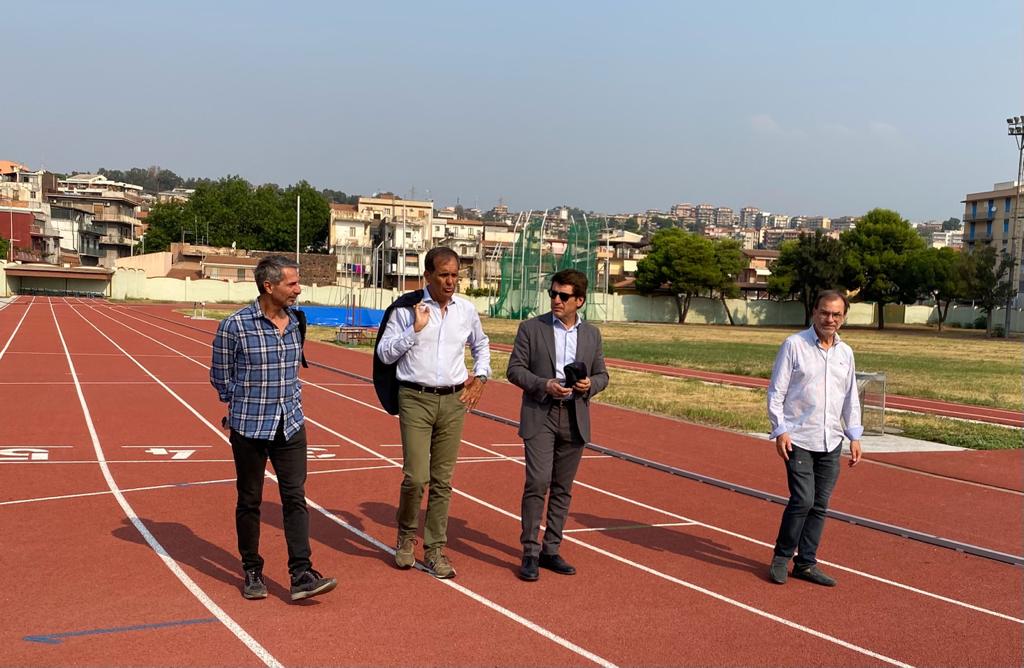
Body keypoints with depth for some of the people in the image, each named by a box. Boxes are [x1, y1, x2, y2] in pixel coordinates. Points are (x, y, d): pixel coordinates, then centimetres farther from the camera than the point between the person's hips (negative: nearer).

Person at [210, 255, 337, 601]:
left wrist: (290, 402, 13)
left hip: (291, 426, 4)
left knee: (295, 497, -1)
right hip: (250, 428, -4)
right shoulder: (234, 325, -13)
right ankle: (252, 573, 23)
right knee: (249, 501, 8)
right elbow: (220, 376, 0)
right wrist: (247, 404, 7)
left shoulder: (295, 322, 3)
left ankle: (301, 575, 0)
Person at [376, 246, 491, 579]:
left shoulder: (467, 310, 8)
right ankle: (406, 535, 18)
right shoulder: (407, 308, -3)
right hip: (416, 399, -3)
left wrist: (480, 377, 13)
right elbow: (384, 353, -4)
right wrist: (415, 329, -13)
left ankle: (435, 549, 17)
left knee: (443, 479, 6)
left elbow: (481, 345, 26)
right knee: (416, 476, -9)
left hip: (454, 401, 4)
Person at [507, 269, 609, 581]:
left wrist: (590, 385, -9)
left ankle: (551, 550, 19)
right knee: (537, 483, -12)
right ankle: (530, 552, -2)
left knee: (562, 488, 9)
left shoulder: (592, 334, 9)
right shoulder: (531, 328, 0)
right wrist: (545, 385, -17)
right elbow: (515, 369, -2)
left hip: (574, 418, 4)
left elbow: (601, 374, 14)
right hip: (539, 416, -3)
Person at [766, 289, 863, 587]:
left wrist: (854, 435, 14)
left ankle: (806, 563, 17)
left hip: (831, 442, 5)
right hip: (798, 439, -5)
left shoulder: (846, 352, 12)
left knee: (819, 505, 6)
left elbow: (851, 397, 20)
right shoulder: (794, 345, -4)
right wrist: (780, 431, -12)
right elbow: (776, 391, -5)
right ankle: (781, 557, 8)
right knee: (803, 500, -11)